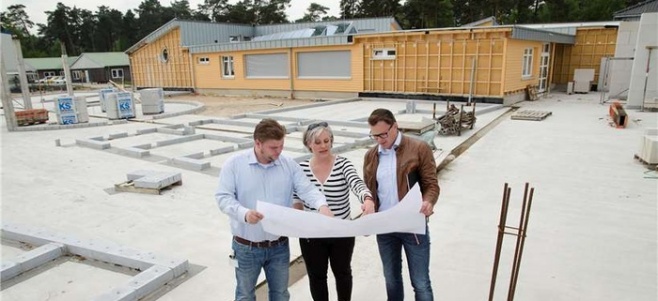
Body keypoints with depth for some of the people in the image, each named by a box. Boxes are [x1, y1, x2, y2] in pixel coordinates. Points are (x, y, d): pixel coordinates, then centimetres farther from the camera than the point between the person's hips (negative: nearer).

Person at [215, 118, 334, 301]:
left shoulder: (289, 165, -4)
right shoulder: (234, 164, -11)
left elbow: (307, 189, -11)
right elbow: (223, 197, -15)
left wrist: (322, 205, -33)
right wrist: (244, 213, -34)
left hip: (279, 245, 2)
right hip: (246, 247, -2)